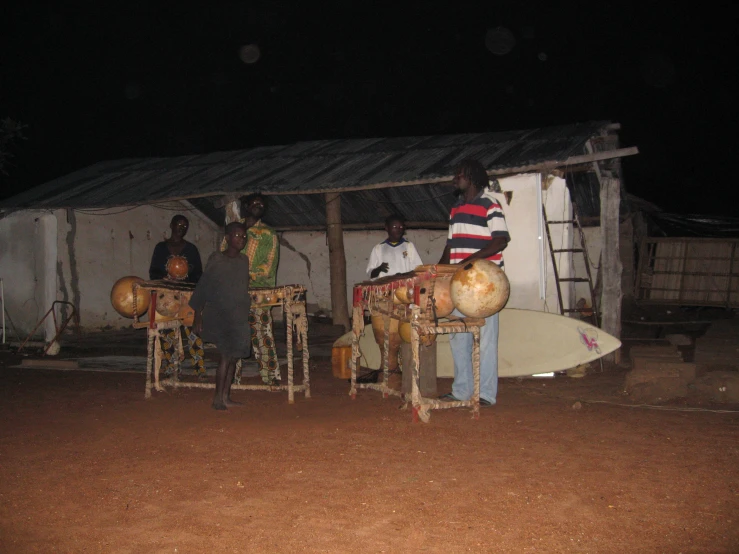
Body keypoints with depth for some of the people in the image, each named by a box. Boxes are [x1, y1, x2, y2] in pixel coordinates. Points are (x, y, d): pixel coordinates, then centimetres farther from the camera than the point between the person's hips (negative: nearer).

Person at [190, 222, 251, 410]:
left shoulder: (244, 261, 9)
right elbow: (203, 287, -5)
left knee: (234, 356, 7)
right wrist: (198, 315, -7)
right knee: (226, 355, -11)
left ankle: (226, 396, 16)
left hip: (239, 316, 6)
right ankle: (218, 398, -2)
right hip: (219, 315, -6)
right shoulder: (216, 259, -7)